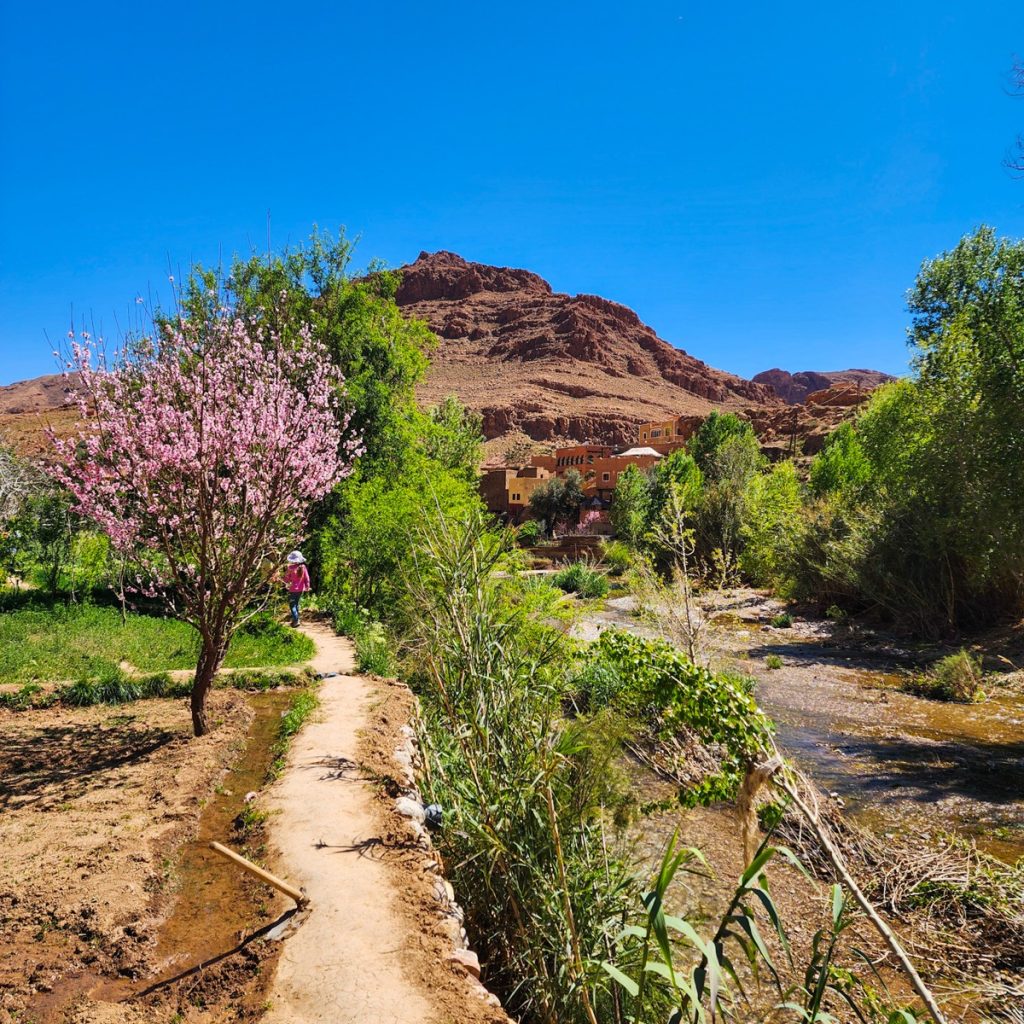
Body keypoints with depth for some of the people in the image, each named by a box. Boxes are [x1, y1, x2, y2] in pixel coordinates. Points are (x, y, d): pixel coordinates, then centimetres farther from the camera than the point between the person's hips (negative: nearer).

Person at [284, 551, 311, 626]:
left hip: (293, 590, -5)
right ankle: (295, 618, 35)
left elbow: (286, 579, -10)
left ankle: (296, 620, -8)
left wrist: (287, 583, 11)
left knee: (292, 605, 3)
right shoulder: (303, 567, -6)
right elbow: (307, 578, 0)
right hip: (301, 589, 5)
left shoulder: (290, 568, -19)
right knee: (296, 603, 23)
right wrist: (307, 587, 13)